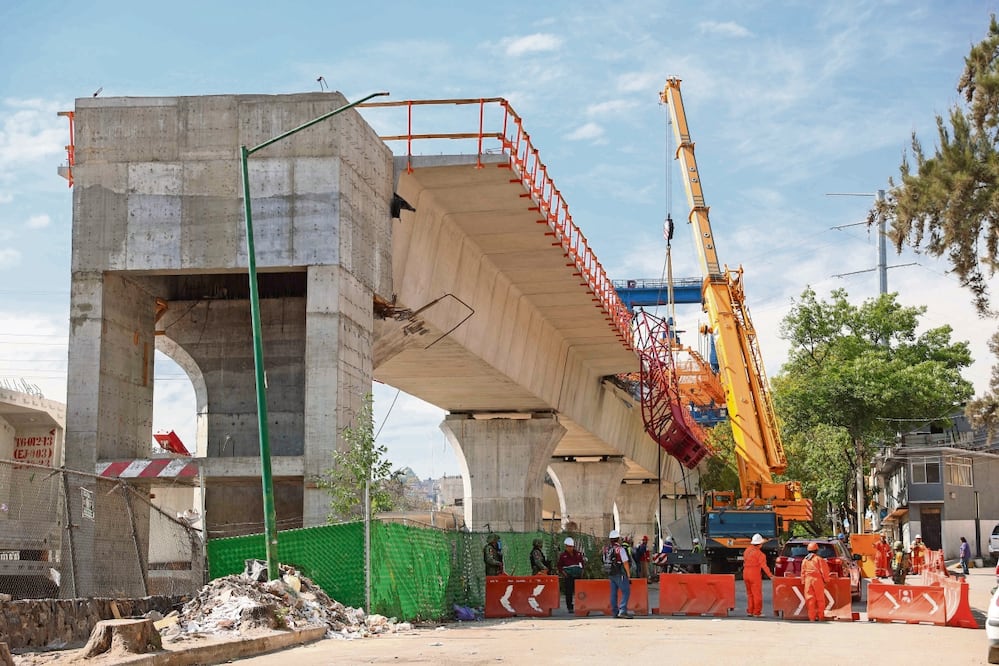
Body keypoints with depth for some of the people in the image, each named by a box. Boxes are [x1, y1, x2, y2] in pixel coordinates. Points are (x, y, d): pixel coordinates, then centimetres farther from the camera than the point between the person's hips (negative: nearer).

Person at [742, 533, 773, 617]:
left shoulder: (747, 550, 7)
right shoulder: (760, 554, -14)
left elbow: (745, 561, 10)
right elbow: (764, 566, -19)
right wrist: (770, 575, -20)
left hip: (746, 574, 7)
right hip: (755, 575, -7)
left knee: (750, 593, 16)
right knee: (757, 594, 1)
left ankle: (749, 611, 17)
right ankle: (756, 612, 2)